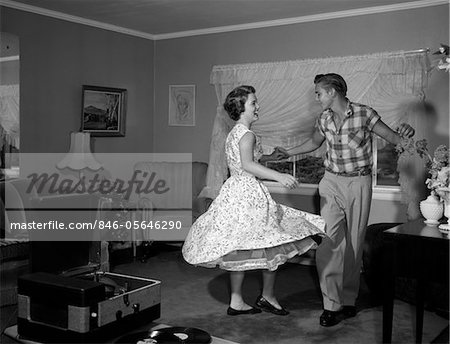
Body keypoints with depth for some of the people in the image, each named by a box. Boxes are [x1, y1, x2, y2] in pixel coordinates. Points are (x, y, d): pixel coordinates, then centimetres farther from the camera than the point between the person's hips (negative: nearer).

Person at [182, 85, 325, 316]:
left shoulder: (233, 134, 17)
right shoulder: (247, 135, -12)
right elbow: (247, 164, -26)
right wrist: (279, 176, -31)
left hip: (234, 191, 10)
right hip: (249, 193, -10)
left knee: (239, 249, 11)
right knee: (274, 245, 1)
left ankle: (236, 302, 16)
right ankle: (267, 296, 12)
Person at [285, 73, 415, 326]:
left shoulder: (365, 114, -8)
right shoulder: (324, 120, 5)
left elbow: (394, 138, -6)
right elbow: (314, 143, 24)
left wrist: (405, 134, -29)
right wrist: (285, 153, 24)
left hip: (358, 184, -3)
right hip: (332, 183, 3)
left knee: (354, 244, 4)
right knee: (331, 241, -9)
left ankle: (348, 301, 17)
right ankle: (332, 304, -5)